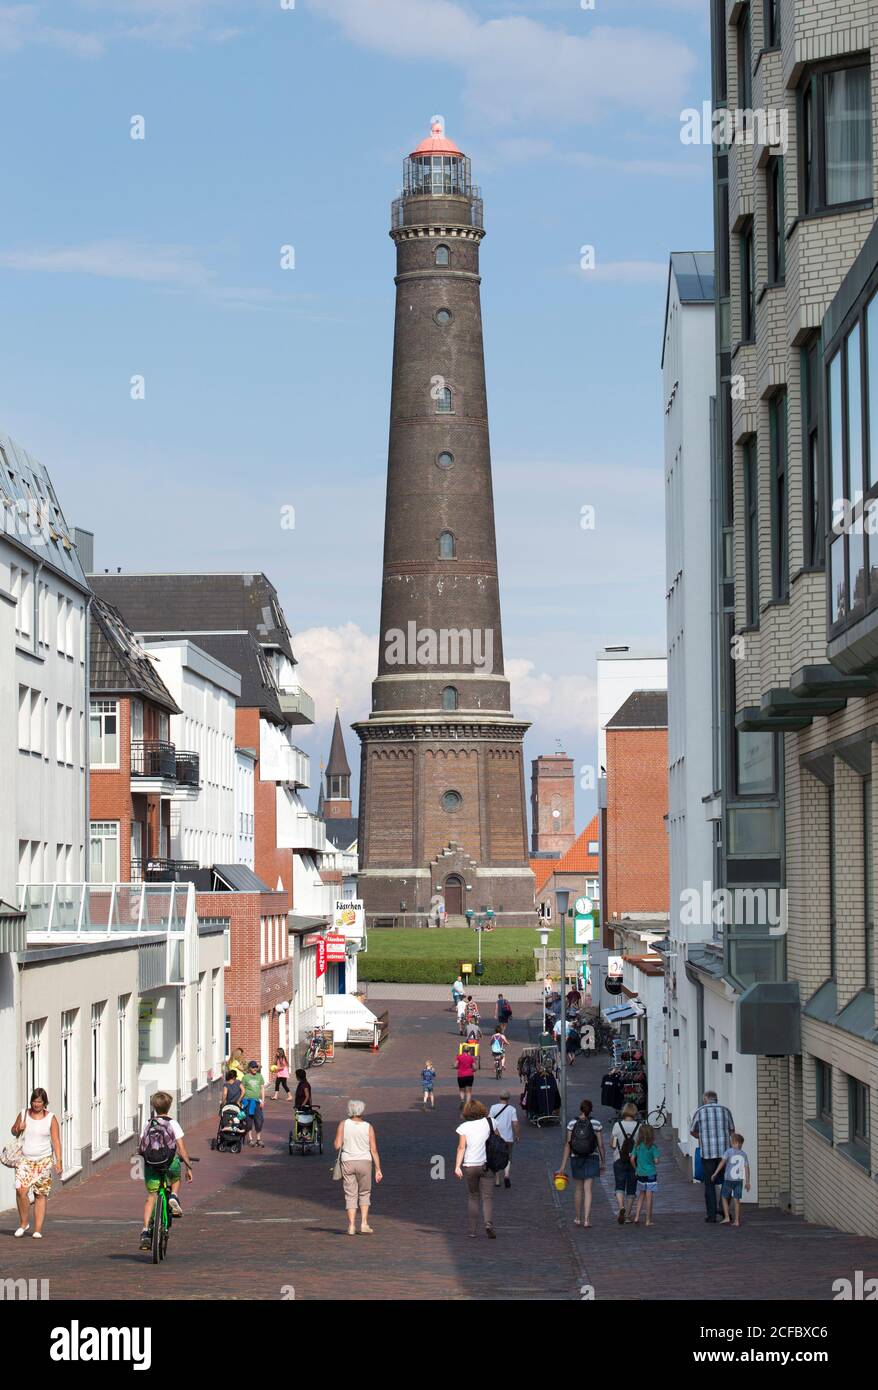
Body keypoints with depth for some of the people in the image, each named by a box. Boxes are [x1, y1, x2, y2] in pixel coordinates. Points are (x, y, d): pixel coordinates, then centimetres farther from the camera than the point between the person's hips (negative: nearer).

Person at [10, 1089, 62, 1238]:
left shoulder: (51, 1118, -2)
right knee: (21, 1190, -17)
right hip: (24, 1160, 1)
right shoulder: (23, 1114, 4)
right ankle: (24, 1223, 1)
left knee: (41, 1195, 0)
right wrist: (19, 1129, -6)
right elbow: (13, 1131, 19)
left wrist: (58, 1161, -14)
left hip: (44, 1161, -1)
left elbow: (56, 1141, -5)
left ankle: (38, 1230, 4)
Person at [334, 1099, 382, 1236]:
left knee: (350, 1195, 7)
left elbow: (337, 1145, -7)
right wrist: (378, 1169, -1)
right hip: (364, 1162, 0)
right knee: (364, 1194, 15)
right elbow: (374, 1150, -4)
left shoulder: (343, 1124, -2)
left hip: (347, 1163, 0)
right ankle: (364, 1224, 4)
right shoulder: (368, 1127, -1)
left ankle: (351, 1226, 0)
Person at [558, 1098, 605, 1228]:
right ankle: (586, 1219, -9)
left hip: (576, 1159, 1)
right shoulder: (596, 1124, -6)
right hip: (591, 1159, -1)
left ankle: (577, 1218, 25)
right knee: (588, 1190, 0)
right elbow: (600, 1145, -2)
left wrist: (563, 1166, -4)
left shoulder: (572, 1124, -5)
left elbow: (568, 1145, -6)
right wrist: (603, 1162, 10)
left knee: (578, 1189, 16)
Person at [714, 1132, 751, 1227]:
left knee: (725, 1198, 12)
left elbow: (722, 1162, -13)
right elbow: (747, 1168, 2)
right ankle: (737, 1221, 2)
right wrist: (747, 1182, 7)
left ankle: (727, 1217, 5)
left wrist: (715, 1173, -8)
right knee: (736, 1199, 5)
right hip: (739, 1180, 3)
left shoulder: (729, 1151, -6)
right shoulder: (743, 1154, 4)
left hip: (729, 1179, -3)